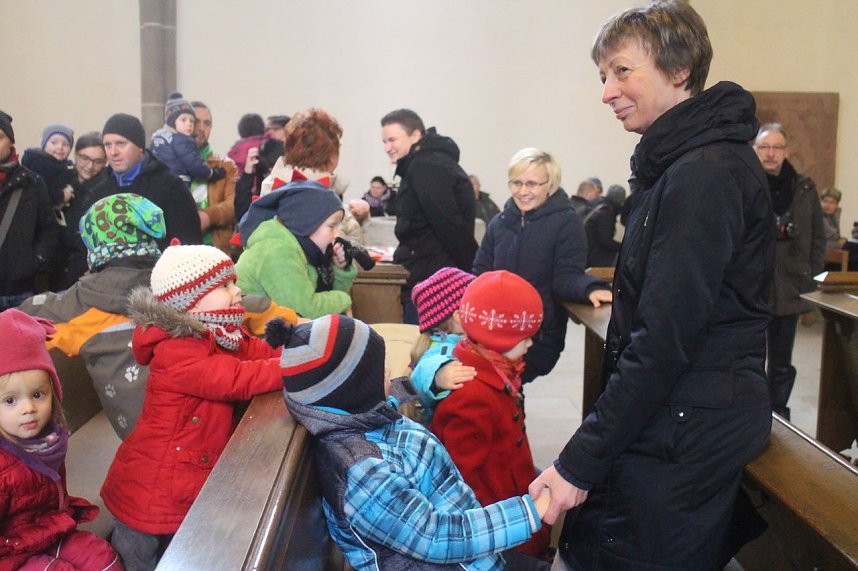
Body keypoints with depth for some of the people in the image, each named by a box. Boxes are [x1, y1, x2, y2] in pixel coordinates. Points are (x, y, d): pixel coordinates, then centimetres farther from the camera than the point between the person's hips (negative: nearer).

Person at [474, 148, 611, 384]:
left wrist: (591, 288, -31)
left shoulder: (566, 223, -4)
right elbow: (480, 274, 14)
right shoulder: (500, 222, 11)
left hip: (539, 338, -5)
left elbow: (566, 276, -10)